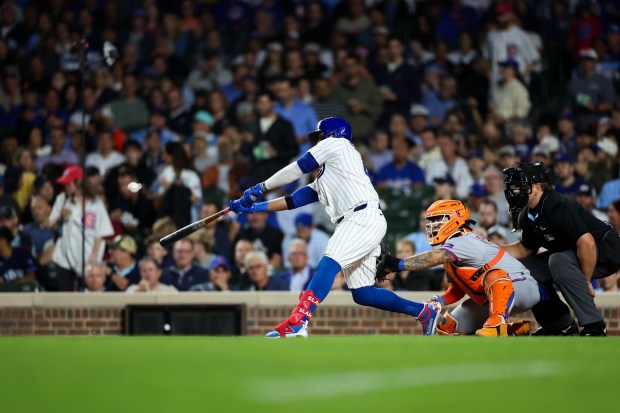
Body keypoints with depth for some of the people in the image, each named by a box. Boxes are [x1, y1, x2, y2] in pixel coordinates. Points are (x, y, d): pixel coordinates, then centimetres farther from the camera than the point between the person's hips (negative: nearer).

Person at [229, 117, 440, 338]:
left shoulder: (337, 143, 11)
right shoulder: (323, 180, 33)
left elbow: (296, 169, 9)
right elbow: (293, 201, 28)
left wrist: (260, 188, 15)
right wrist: (253, 207, 23)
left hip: (364, 216, -10)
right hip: (352, 224, 10)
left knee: (329, 263, -25)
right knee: (361, 293, 5)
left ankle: (297, 322, -42)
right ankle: (424, 311, 14)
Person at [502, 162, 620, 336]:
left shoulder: (558, 207, -27)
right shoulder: (529, 215, 3)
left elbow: (586, 243, -33)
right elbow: (525, 249, 16)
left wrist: (586, 282, -24)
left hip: (605, 251, -10)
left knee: (558, 261, -34)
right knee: (525, 266, 2)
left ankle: (594, 326, -29)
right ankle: (561, 326, 9)